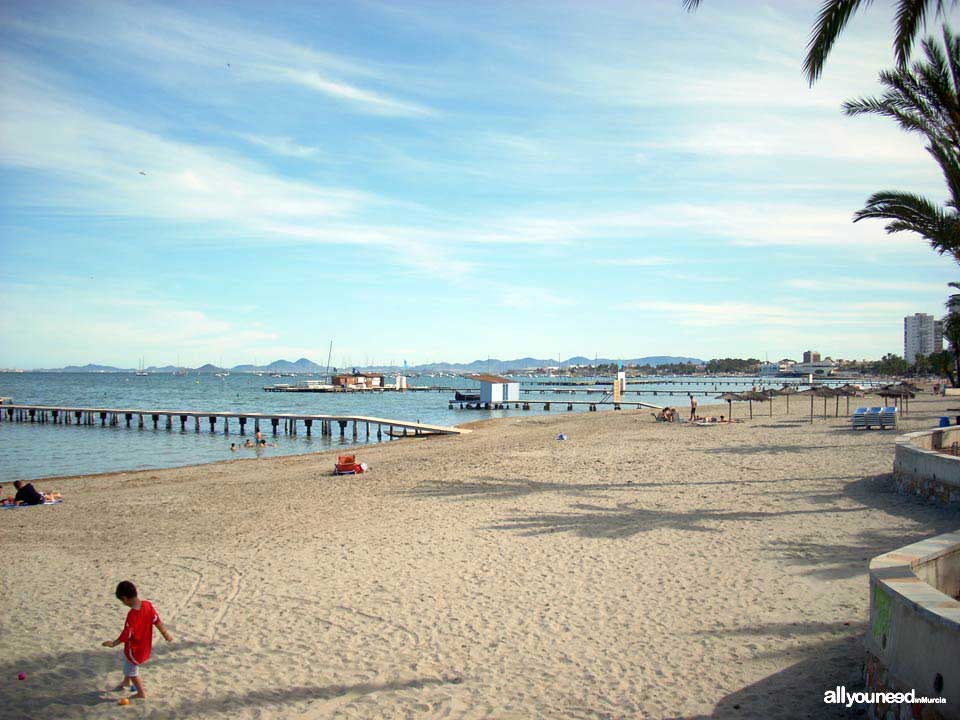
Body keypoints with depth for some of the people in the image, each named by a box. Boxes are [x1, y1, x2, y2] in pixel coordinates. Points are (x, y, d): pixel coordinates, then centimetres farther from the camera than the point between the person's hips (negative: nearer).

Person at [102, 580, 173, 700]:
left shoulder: (132, 615, -32)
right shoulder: (148, 605, -13)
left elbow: (127, 634, -28)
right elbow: (157, 621, -4)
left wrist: (114, 643, -13)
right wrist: (166, 634, 8)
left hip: (134, 649, -8)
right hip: (145, 645, 8)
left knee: (132, 672, 17)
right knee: (128, 665, 33)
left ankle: (141, 693, 31)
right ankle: (126, 682, 54)